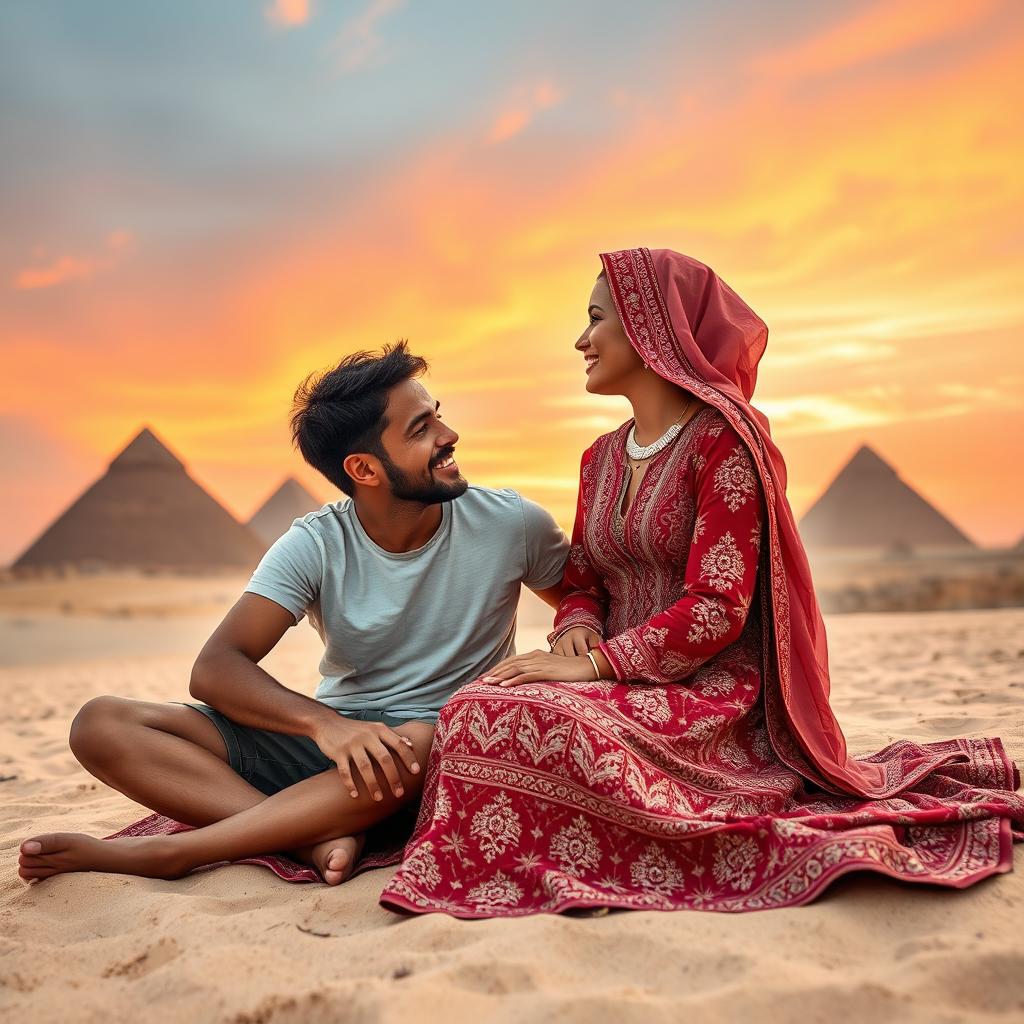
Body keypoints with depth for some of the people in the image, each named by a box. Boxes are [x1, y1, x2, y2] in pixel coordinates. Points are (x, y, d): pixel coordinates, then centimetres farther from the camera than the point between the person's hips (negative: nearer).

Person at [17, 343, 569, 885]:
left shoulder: (510, 523, -6)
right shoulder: (316, 546, -8)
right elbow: (213, 670, -18)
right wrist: (322, 722, -37)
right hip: (326, 738, 2)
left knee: (416, 744, -41)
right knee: (101, 724, -14)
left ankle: (165, 854, -29)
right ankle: (320, 838, -32)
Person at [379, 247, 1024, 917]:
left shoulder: (723, 439, -9)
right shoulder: (602, 458, 15)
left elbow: (717, 608, -17)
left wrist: (595, 664, -20)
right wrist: (575, 631, -6)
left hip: (713, 692, -7)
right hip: (627, 687, 7)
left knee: (495, 719, -31)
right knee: (478, 710, -21)